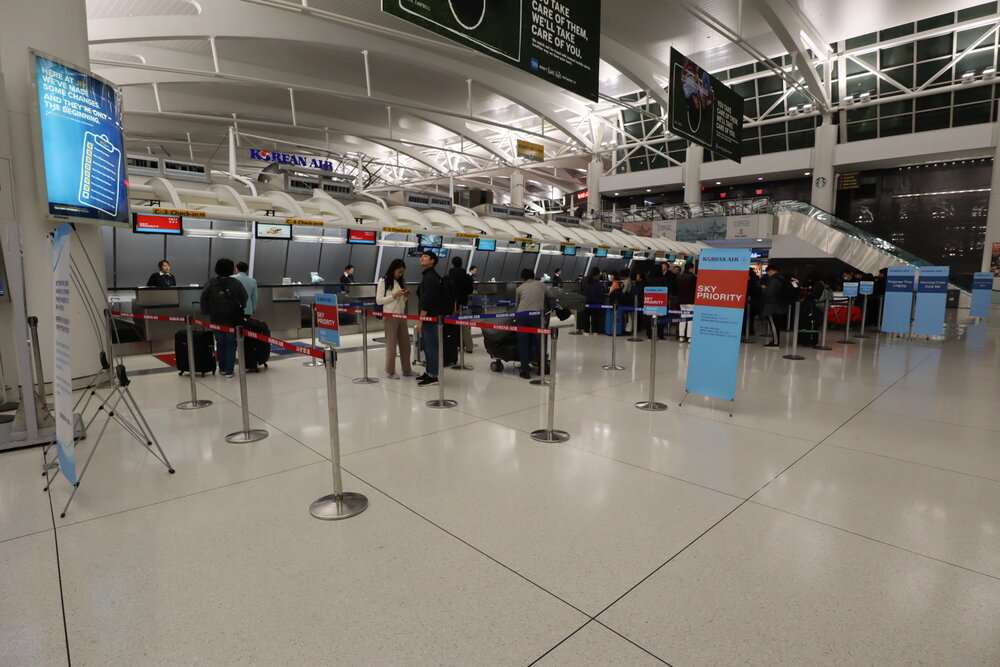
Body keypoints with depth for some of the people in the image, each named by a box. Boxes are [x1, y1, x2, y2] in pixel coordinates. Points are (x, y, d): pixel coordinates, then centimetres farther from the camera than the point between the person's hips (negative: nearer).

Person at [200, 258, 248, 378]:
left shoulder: (212, 283, -1)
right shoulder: (236, 283, -6)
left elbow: (204, 296, -9)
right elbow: (244, 297, -9)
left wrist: (205, 312, 1)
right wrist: (241, 308, 9)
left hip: (216, 319, 2)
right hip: (233, 319, -2)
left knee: (220, 343, 15)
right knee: (231, 344, 3)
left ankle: (222, 368, 21)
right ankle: (229, 370, 2)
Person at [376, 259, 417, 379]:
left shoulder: (400, 282, 15)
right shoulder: (383, 281, -4)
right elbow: (379, 300, -10)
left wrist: (405, 296, -1)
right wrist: (394, 295, -16)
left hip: (401, 316, 7)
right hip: (390, 317, -7)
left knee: (405, 343, 7)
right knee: (391, 344, -2)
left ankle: (406, 369, 16)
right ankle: (390, 371, 8)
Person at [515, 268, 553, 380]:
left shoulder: (520, 288, 19)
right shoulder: (541, 285, 20)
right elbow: (551, 296, 32)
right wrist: (544, 305, 47)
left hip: (521, 315, 0)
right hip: (537, 315, 0)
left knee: (523, 344, 7)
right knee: (539, 342, 14)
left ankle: (525, 370, 7)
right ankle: (542, 368, 24)